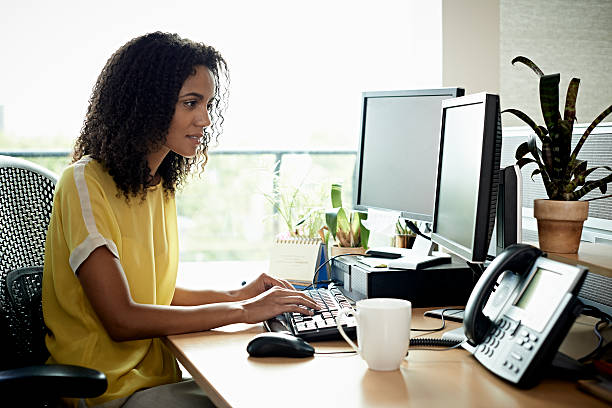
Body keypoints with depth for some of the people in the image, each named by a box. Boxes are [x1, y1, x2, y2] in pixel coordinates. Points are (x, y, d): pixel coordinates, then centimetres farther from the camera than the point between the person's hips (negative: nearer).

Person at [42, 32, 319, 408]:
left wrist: (235, 296, 0)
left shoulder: (161, 185, 9)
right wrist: (241, 311, -18)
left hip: (160, 373, 7)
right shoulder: (86, 183, -16)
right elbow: (121, 319, -21)